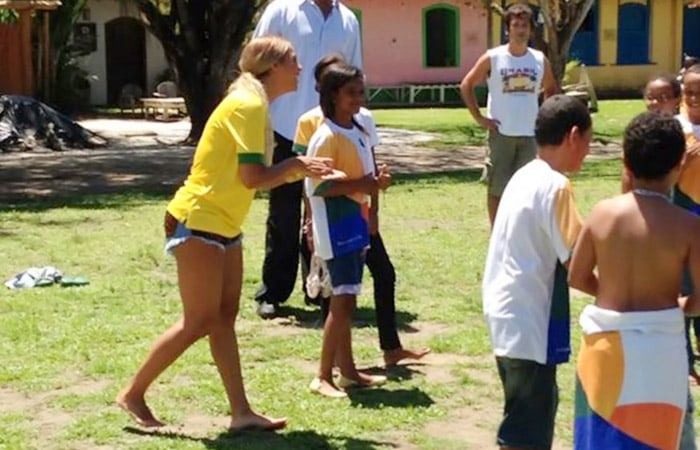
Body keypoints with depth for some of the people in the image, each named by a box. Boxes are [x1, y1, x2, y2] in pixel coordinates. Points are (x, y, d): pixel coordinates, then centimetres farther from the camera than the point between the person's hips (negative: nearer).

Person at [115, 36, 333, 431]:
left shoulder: (255, 106, 13)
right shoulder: (247, 105, -17)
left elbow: (255, 175, 13)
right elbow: (253, 178, -23)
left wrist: (301, 170, 6)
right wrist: (294, 165, -9)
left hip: (222, 226, 10)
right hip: (197, 222, -10)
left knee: (224, 319, 8)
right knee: (200, 322, -4)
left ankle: (241, 412, 11)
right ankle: (133, 394, 7)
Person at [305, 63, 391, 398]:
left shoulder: (359, 131, 13)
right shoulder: (326, 136, -15)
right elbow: (318, 185, -20)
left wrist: (377, 181, 1)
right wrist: (362, 184, -24)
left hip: (356, 224, 9)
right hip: (336, 227, -9)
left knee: (345, 300, 14)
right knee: (343, 301, -10)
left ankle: (348, 371, 22)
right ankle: (323, 377, -6)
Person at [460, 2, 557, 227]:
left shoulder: (540, 60, 4)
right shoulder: (492, 58, -6)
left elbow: (551, 89, 21)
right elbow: (466, 85, 0)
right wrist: (479, 118, -5)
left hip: (529, 134, 3)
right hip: (501, 133, -3)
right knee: (497, 187, 1)